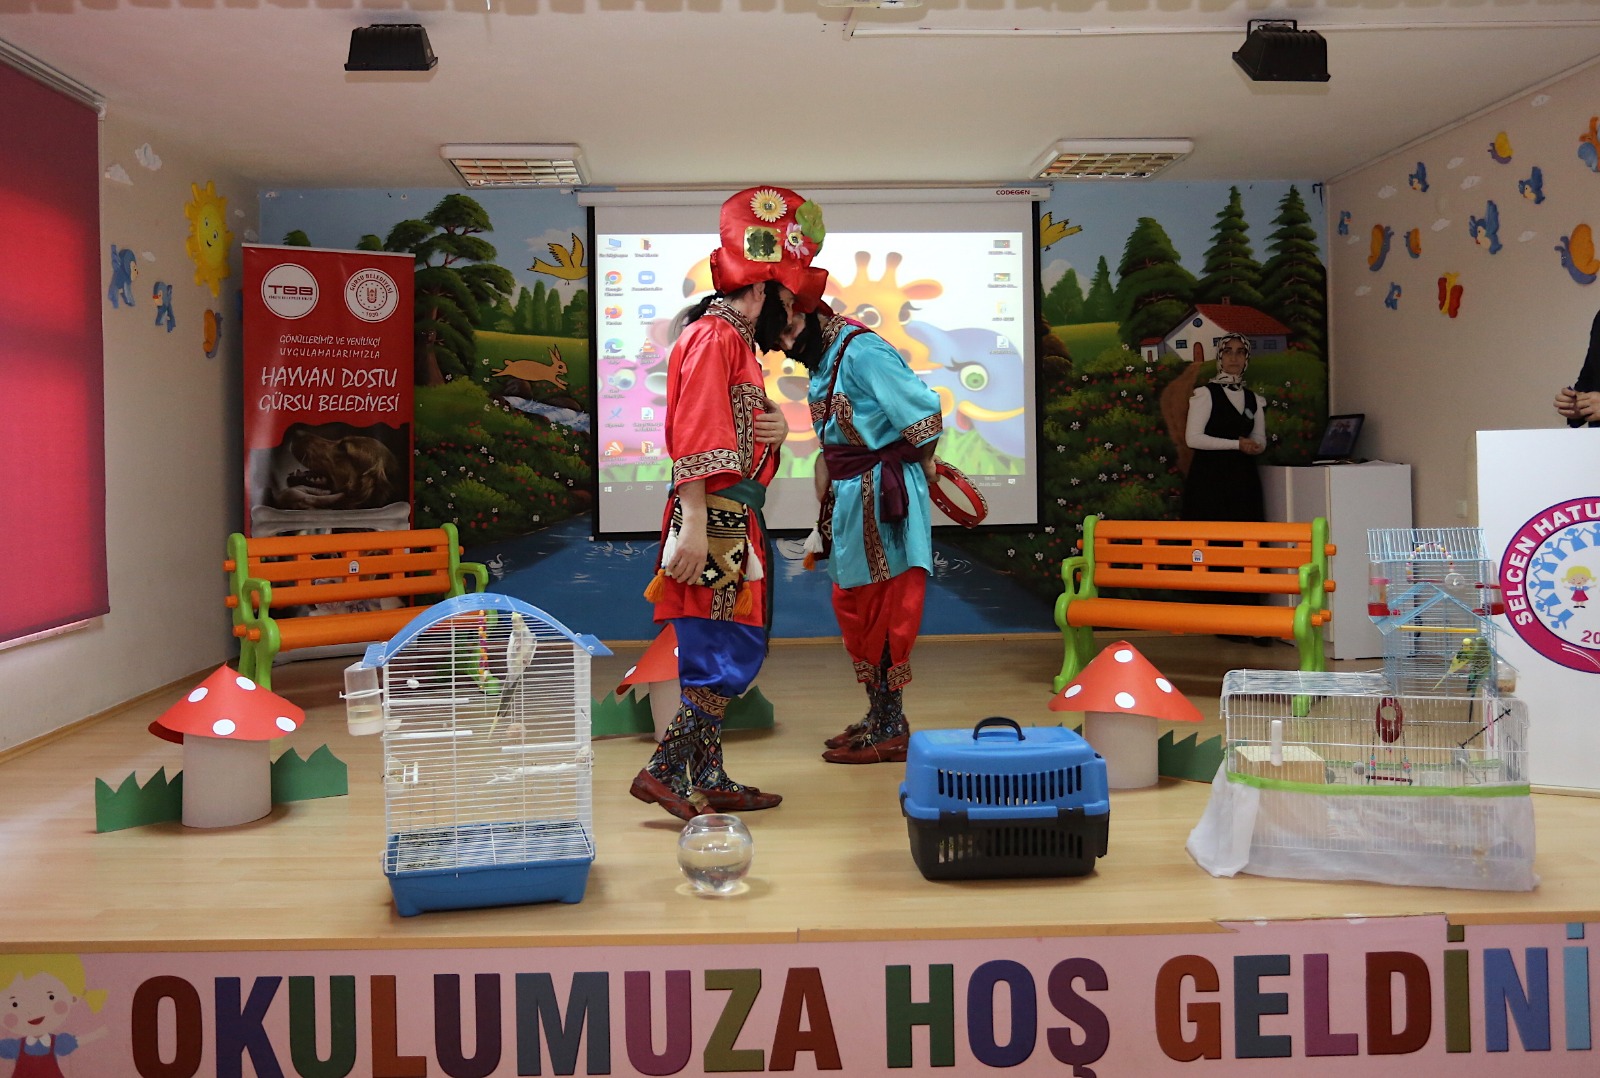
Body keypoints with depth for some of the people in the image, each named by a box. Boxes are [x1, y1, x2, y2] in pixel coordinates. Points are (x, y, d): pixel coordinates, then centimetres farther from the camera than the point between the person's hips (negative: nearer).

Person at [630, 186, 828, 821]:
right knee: (730, 655, -11)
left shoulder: (738, 341, 22)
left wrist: (775, 429, 3)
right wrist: (692, 524, -24)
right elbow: (697, 436, -18)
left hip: (733, 523, 10)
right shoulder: (713, 337, -9)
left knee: (727, 654, 11)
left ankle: (708, 780, 16)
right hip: (715, 518, -10)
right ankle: (665, 770, -6)